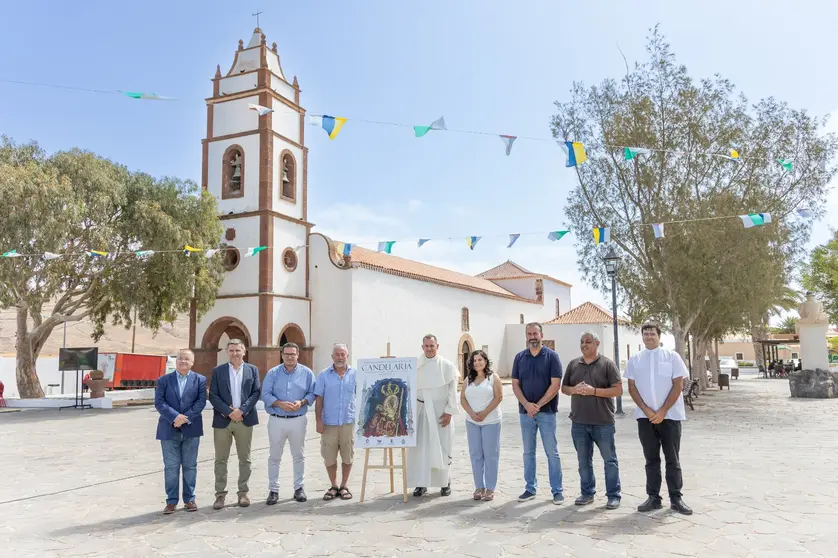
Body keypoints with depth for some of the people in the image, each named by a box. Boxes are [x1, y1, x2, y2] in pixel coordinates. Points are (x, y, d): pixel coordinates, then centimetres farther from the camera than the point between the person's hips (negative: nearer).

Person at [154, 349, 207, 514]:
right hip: (169, 430, 0)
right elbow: (159, 403, -5)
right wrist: (175, 417, -17)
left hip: (191, 429, 0)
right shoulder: (163, 380, 4)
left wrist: (185, 418, -15)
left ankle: (189, 499, 18)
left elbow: (201, 402, -4)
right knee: (171, 467, 3)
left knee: (190, 466, 7)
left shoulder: (200, 380, 5)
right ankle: (171, 501, 12)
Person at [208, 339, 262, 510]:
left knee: (244, 459, 7)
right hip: (222, 420, 0)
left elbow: (256, 393, 0)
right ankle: (220, 494, 12)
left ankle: (243, 493, 17)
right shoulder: (217, 371, 5)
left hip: (245, 419, 1)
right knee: (221, 459, 4)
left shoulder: (252, 370, 6)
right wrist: (228, 411, -13)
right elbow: (213, 395, -1)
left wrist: (242, 410, -13)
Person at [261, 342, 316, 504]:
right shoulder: (273, 373, 0)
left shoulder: (307, 373, 1)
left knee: (299, 456, 10)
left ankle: (299, 488, 21)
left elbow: (312, 393, 1)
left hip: (298, 420, 1)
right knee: (274, 457, 6)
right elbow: (265, 394, -5)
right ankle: (273, 490, 15)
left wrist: (302, 402, -18)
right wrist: (280, 403, -20)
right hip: (277, 420, 0)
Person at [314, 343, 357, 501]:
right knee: (329, 457, 6)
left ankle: (344, 486, 23)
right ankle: (333, 486, 23)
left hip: (349, 421, 0)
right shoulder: (324, 375, 2)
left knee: (347, 456, 8)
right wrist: (318, 420, -5)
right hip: (329, 422, 0)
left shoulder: (355, 374, 3)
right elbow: (319, 399, 1)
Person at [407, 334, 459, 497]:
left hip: (440, 411, -2)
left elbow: (452, 390, -3)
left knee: (441, 448, 3)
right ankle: (421, 484, 11)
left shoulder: (447, 366, -1)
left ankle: (445, 483, 16)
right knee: (419, 446, 2)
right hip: (420, 410, 2)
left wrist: (449, 412, -8)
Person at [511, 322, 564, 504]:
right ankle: (530, 488, 20)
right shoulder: (520, 357, 6)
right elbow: (515, 385, 4)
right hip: (525, 412, 3)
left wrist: (538, 405, -14)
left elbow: (555, 385, -9)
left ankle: (557, 490, 11)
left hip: (546, 412, -3)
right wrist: (527, 405, -11)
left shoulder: (552, 356, -3)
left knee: (552, 453, 2)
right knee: (528, 452, 10)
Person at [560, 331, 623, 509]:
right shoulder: (573, 364, 9)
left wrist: (594, 391, -18)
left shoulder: (607, 364, -3)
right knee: (583, 460, 12)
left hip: (603, 422, -4)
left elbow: (618, 390, -8)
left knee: (609, 460, 5)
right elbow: (564, 388, 13)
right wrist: (575, 389, -10)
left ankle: (613, 496, 15)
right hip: (579, 422, 4)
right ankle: (587, 493, 24)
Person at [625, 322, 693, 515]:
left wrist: (662, 411, -10)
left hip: (670, 415, -2)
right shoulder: (634, 360, 7)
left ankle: (676, 498, 11)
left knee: (672, 459, 4)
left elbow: (678, 386, -4)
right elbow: (632, 388, 4)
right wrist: (646, 410, -8)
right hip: (645, 416, 2)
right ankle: (653, 497, 13)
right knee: (651, 459, 7)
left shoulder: (672, 357, 0)